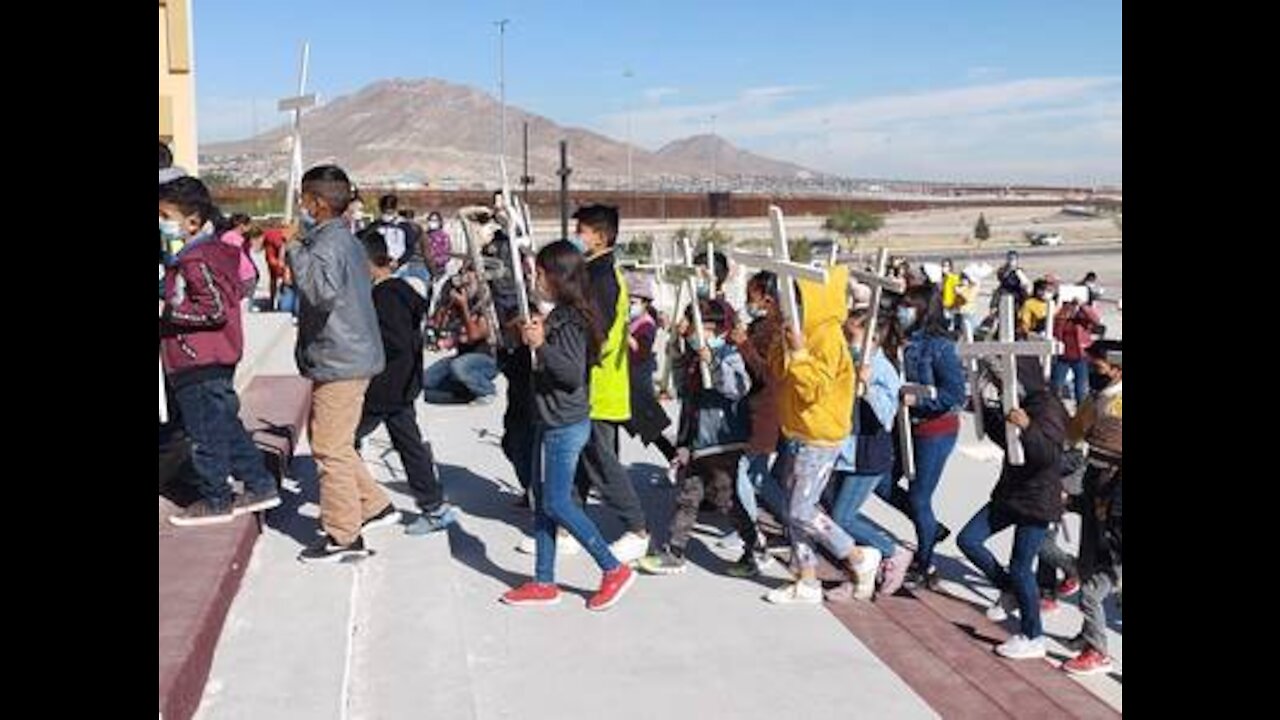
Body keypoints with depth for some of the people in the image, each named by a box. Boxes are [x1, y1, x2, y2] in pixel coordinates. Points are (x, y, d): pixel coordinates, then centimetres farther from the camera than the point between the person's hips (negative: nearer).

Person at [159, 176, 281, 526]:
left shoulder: (196, 259, -19)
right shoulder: (216, 248, 10)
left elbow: (215, 308, -24)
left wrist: (167, 309, -18)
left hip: (199, 365, -10)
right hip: (216, 359, 10)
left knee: (205, 432, 3)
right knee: (226, 425, 18)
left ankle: (215, 501, 16)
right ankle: (260, 486, 24)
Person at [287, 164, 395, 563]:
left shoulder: (327, 242, -17)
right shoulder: (345, 238, 14)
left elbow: (323, 291, -36)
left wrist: (296, 252, -25)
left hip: (338, 362, -10)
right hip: (350, 356, 10)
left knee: (331, 449, -2)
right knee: (335, 444, 21)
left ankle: (343, 537, 7)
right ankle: (375, 505, 27)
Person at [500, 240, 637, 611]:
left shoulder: (569, 320, -18)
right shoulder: (559, 316, 11)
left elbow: (573, 374, -24)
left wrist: (541, 345, -29)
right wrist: (537, 337, 12)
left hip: (565, 426, -10)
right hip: (553, 423, 10)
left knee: (557, 503, -5)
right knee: (543, 500, 13)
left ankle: (614, 569, 5)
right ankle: (544, 582, 21)